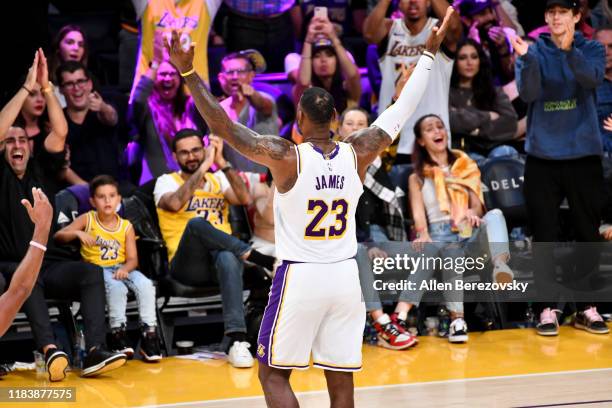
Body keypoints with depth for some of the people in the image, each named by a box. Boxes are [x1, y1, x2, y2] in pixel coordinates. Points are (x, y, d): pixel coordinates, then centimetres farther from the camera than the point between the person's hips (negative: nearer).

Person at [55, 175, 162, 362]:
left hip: (121, 268, 3)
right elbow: (58, 236, -6)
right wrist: (78, 233, -25)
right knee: (116, 287, -35)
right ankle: (118, 333, -24)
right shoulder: (87, 219, 1)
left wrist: (125, 268, -23)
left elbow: (132, 259, 0)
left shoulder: (126, 226, 5)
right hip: (97, 269, -2)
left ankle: (149, 333, -21)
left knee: (145, 284, -27)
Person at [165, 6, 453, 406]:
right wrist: (429, 54, 18)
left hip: (299, 277, -4)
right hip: (345, 276, 4)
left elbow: (222, 125, -14)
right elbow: (402, 109, 9)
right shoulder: (358, 154, -2)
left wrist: (189, 72, -11)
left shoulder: (286, 157, -12)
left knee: (274, 375, 9)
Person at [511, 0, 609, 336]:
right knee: (544, 235, 1)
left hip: (584, 155, 0)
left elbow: (592, 79, -18)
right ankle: (547, 308, 7)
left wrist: (569, 50, -35)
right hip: (542, 156, 0)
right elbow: (528, 93, -13)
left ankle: (587, 307, 13)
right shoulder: (533, 51, 3)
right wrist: (526, 57, -30)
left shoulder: (592, 49, 3)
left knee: (588, 232, 5)